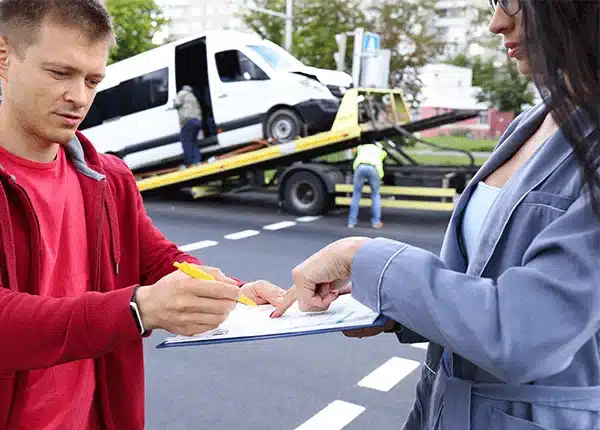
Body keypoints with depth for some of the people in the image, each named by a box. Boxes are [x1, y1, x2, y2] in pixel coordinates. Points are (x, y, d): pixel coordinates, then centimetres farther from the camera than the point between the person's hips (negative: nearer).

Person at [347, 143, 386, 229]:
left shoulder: (361, 147, 40)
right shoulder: (381, 151, 37)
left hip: (360, 166, 1)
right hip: (374, 168, -1)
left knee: (356, 194, 13)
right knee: (375, 194, 16)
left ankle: (351, 222, 10)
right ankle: (376, 222, 10)